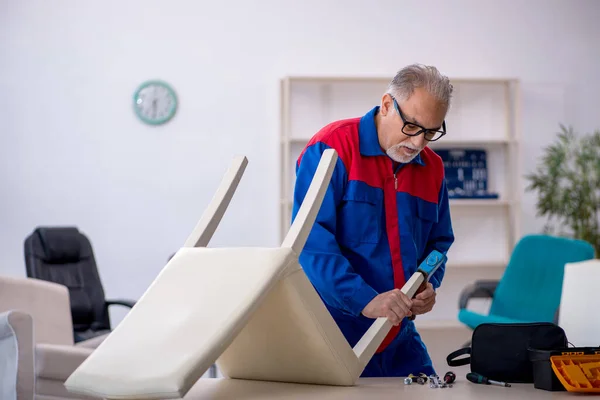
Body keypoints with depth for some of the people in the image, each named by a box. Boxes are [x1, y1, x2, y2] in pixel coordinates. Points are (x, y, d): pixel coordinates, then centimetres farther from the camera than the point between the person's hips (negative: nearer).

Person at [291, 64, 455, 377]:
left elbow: (438, 243, 19)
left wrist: (428, 286, -3)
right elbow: (311, 242, -20)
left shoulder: (432, 168, 9)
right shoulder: (331, 148, -12)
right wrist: (365, 300, -28)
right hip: (332, 334, -6)